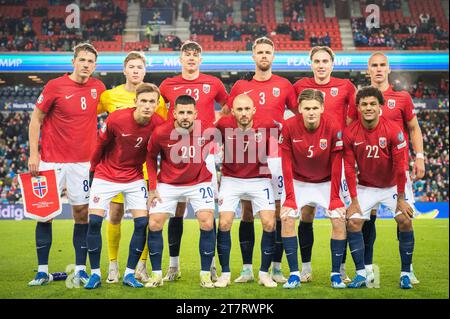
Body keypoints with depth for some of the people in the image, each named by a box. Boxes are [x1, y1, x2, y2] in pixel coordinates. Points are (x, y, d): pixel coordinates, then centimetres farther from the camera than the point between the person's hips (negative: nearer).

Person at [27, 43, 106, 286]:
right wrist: (33, 153, -7)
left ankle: (80, 270, 10)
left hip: (82, 162, 3)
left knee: (82, 213, 2)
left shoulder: (98, 88, 3)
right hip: (51, 161, -2)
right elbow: (36, 118, -1)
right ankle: (42, 270, 11)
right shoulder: (55, 86, -7)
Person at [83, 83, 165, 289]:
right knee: (94, 221, -8)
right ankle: (95, 274, 5)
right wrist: (92, 171, 5)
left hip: (135, 178, 2)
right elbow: (100, 145, -5)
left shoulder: (158, 124, -17)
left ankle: (129, 274, 6)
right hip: (105, 176, -2)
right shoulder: (116, 119, -22)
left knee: (142, 222, -7)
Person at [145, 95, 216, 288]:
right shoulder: (160, 133, -19)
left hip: (199, 182, 0)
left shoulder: (206, 131, -20)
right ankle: (156, 274, 10)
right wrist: (152, 188, -4)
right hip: (168, 183, 1)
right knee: (154, 224, -5)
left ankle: (206, 274, 2)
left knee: (207, 223, -13)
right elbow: (151, 157, -1)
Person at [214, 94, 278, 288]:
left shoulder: (267, 126, -18)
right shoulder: (223, 125, -17)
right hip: (231, 179, 0)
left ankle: (264, 273, 8)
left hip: (259, 180, 0)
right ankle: (225, 273, 6)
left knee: (269, 224, -8)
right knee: (224, 223, -9)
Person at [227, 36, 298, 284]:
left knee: (277, 209, 1)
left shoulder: (284, 85, 5)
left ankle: (276, 268, 8)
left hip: (275, 155, -1)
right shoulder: (240, 86, 8)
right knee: (247, 210, 2)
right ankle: (247, 269, 9)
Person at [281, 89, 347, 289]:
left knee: (339, 221, -12)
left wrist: (334, 197, -14)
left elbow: (336, 166, -13)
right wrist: (290, 196, -16)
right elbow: (287, 165, -13)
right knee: (286, 219, -14)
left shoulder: (333, 128, -20)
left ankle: (336, 275, 2)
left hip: (326, 183, 0)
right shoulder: (289, 127, -19)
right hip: (299, 182, 0)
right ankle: (294, 274, -4)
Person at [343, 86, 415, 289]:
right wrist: (354, 200, -9)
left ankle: (405, 274, -1)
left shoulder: (393, 130, -19)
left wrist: (400, 199, -11)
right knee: (352, 223, -11)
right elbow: (349, 168, -8)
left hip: (392, 186, -1)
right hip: (365, 187, 1)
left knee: (405, 221, -14)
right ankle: (361, 275, -2)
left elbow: (399, 166, -14)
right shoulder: (349, 133, -15)